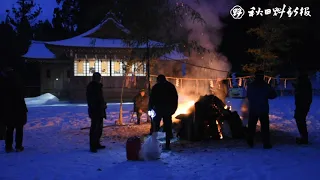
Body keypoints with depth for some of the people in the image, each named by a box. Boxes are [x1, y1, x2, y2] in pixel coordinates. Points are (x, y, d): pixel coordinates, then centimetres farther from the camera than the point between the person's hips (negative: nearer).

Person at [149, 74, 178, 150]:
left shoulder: (156, 87, -1)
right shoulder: (171, 86, 8)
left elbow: (152, 98, -5)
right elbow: (176, 98, 10)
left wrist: (150, 108, 1)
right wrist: (174, 108, 14)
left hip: (158, 109, -3)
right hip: (168, 110, 3)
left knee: (155, 126, 4)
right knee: (168, 127, 7)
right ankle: (167, 145, 6)